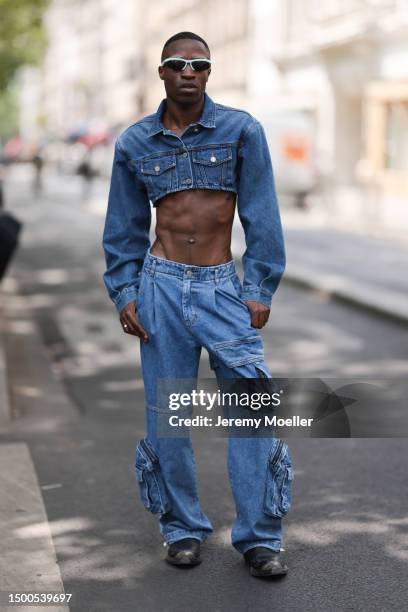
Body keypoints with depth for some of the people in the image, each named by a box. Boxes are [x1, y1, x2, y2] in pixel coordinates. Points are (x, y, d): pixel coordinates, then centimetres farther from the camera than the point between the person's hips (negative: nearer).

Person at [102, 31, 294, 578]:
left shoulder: (241, 130, 0)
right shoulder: (135, 142, 6)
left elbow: (262, 217, 0)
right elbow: (124, 228, 12)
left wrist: (259, 290, -6)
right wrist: (123, 294, 3)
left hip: (223, 287, -1)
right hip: (161, 285, 2)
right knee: (167, 413, 5)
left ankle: (260, 537, 3)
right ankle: (182, 529, 20)